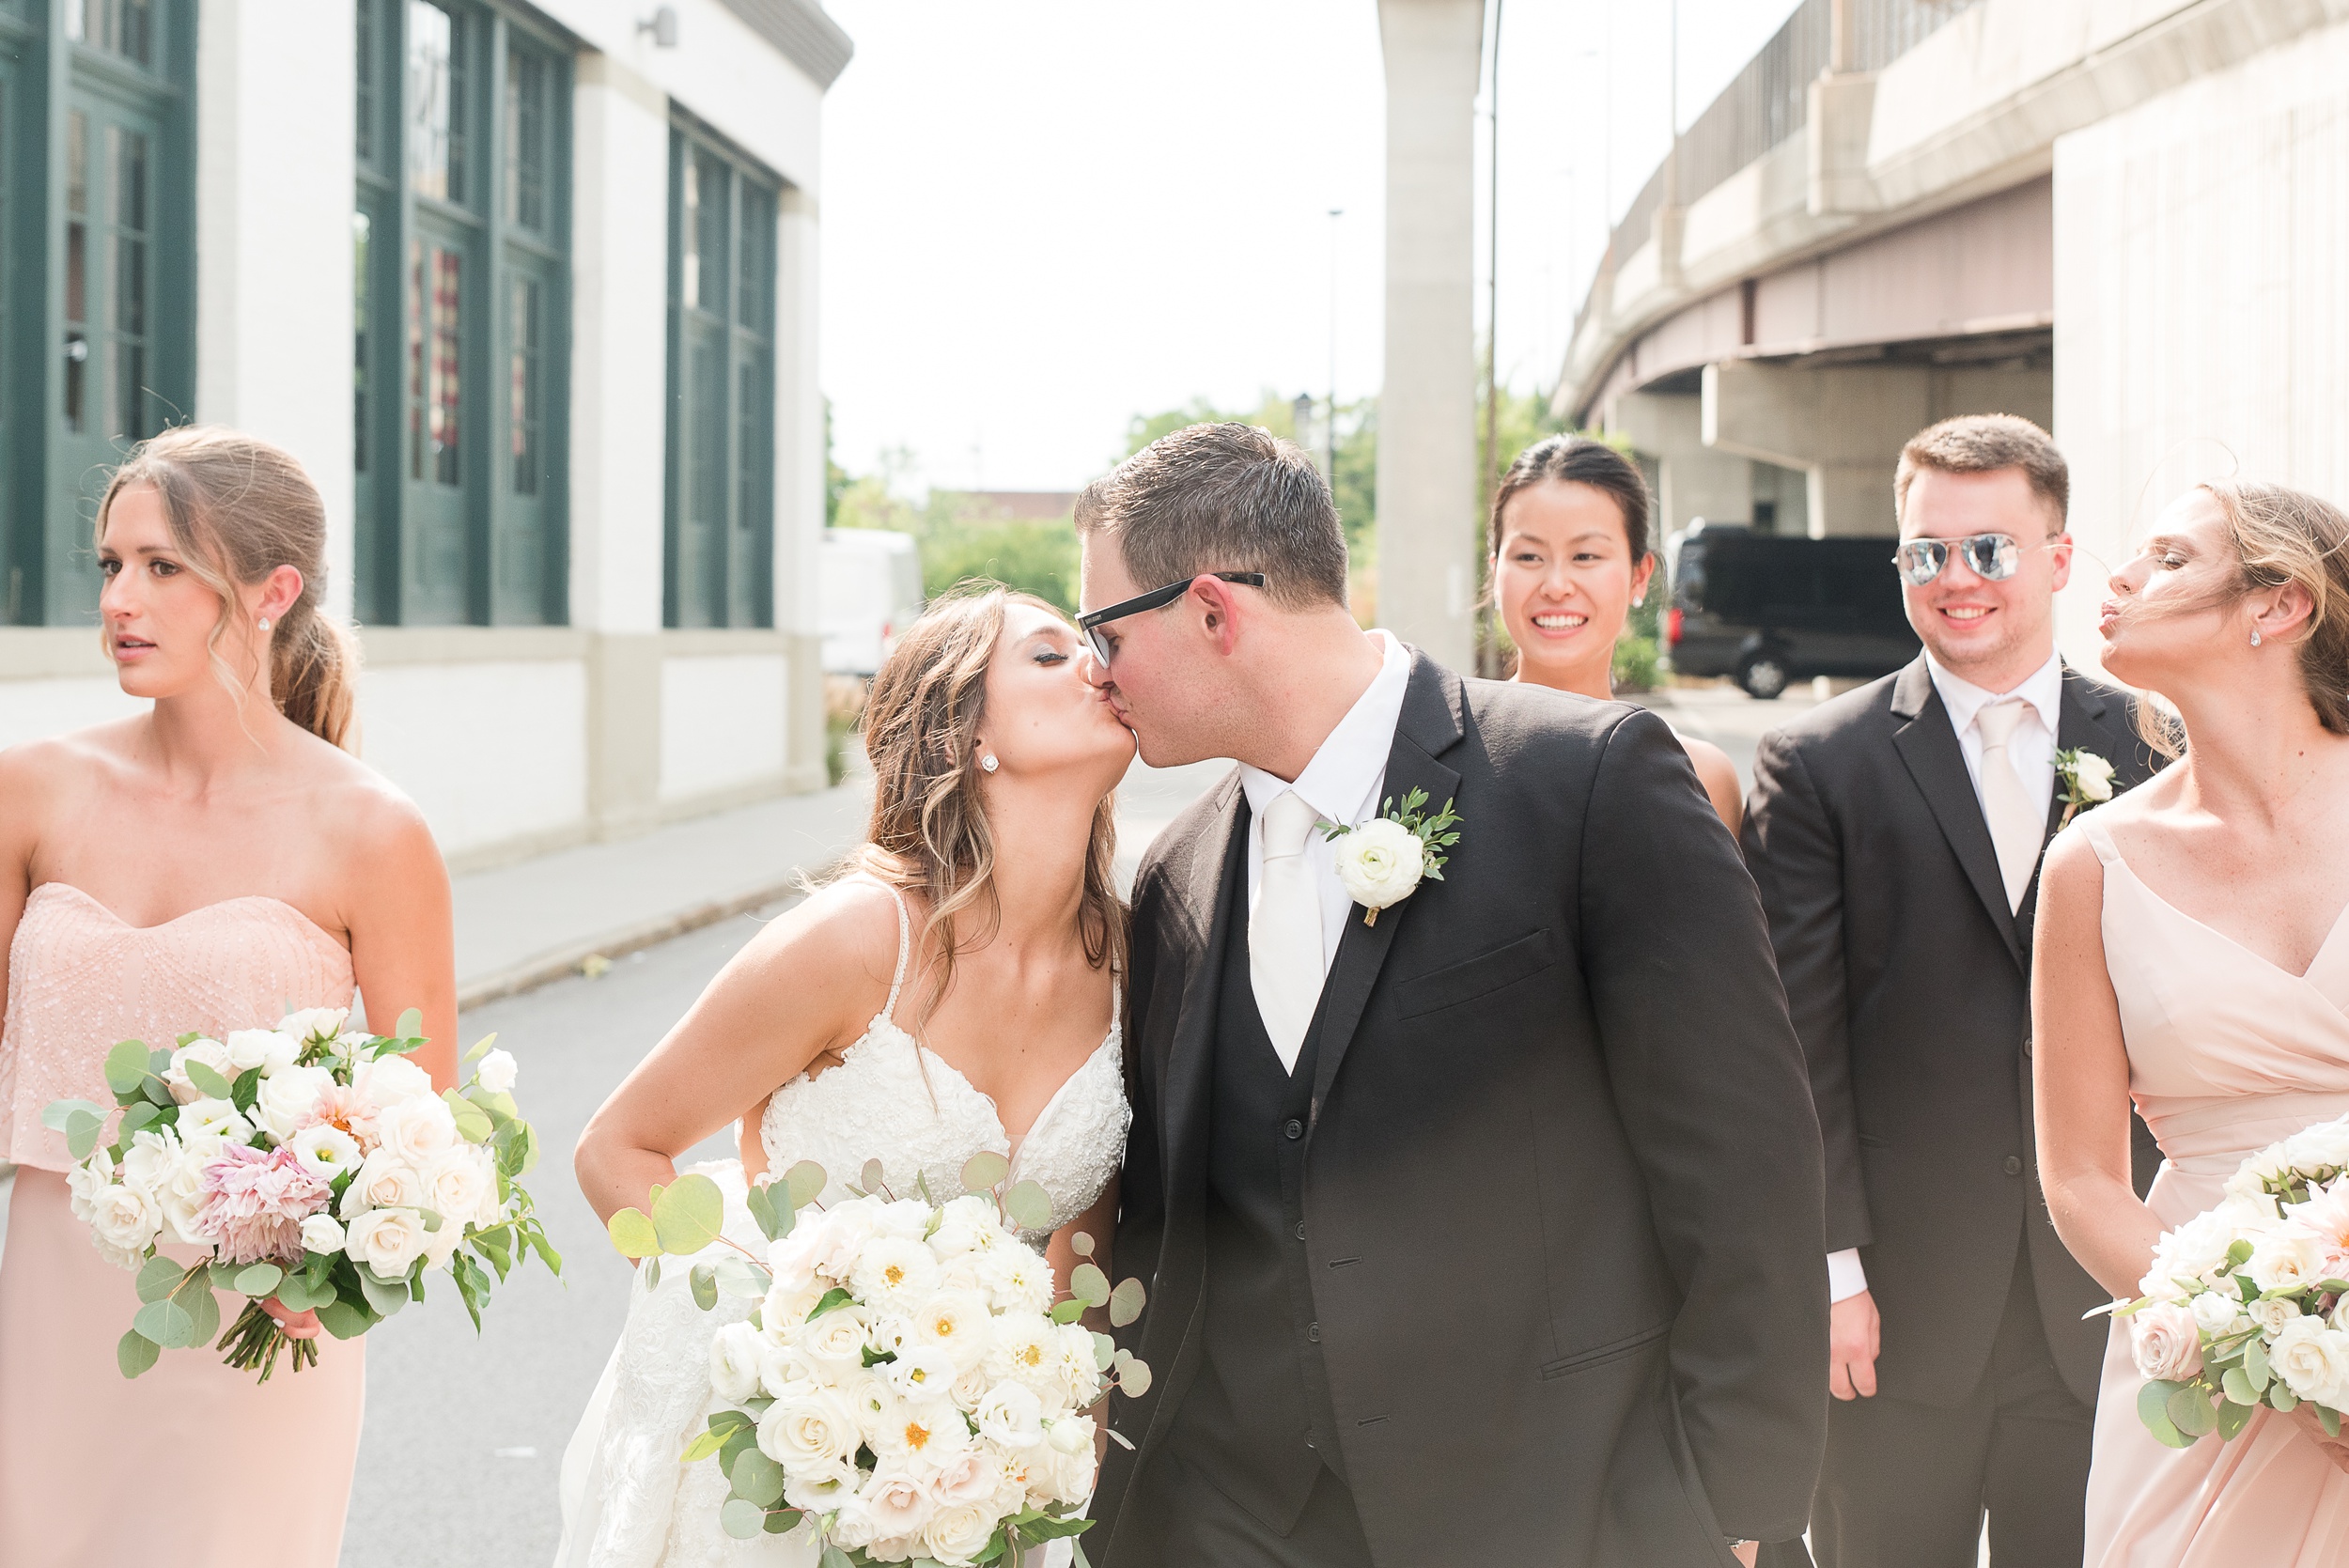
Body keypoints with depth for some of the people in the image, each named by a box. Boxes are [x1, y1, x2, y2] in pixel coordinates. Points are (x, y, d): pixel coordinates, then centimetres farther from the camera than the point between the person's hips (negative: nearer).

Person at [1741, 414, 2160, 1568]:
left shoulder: (2156, 753, 6)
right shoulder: (1818, 765, -1)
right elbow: (1797, 1044, -3)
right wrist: (1831, 1272, -8)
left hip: (2104, 1304, 2)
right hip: (1896, 1310, -1)